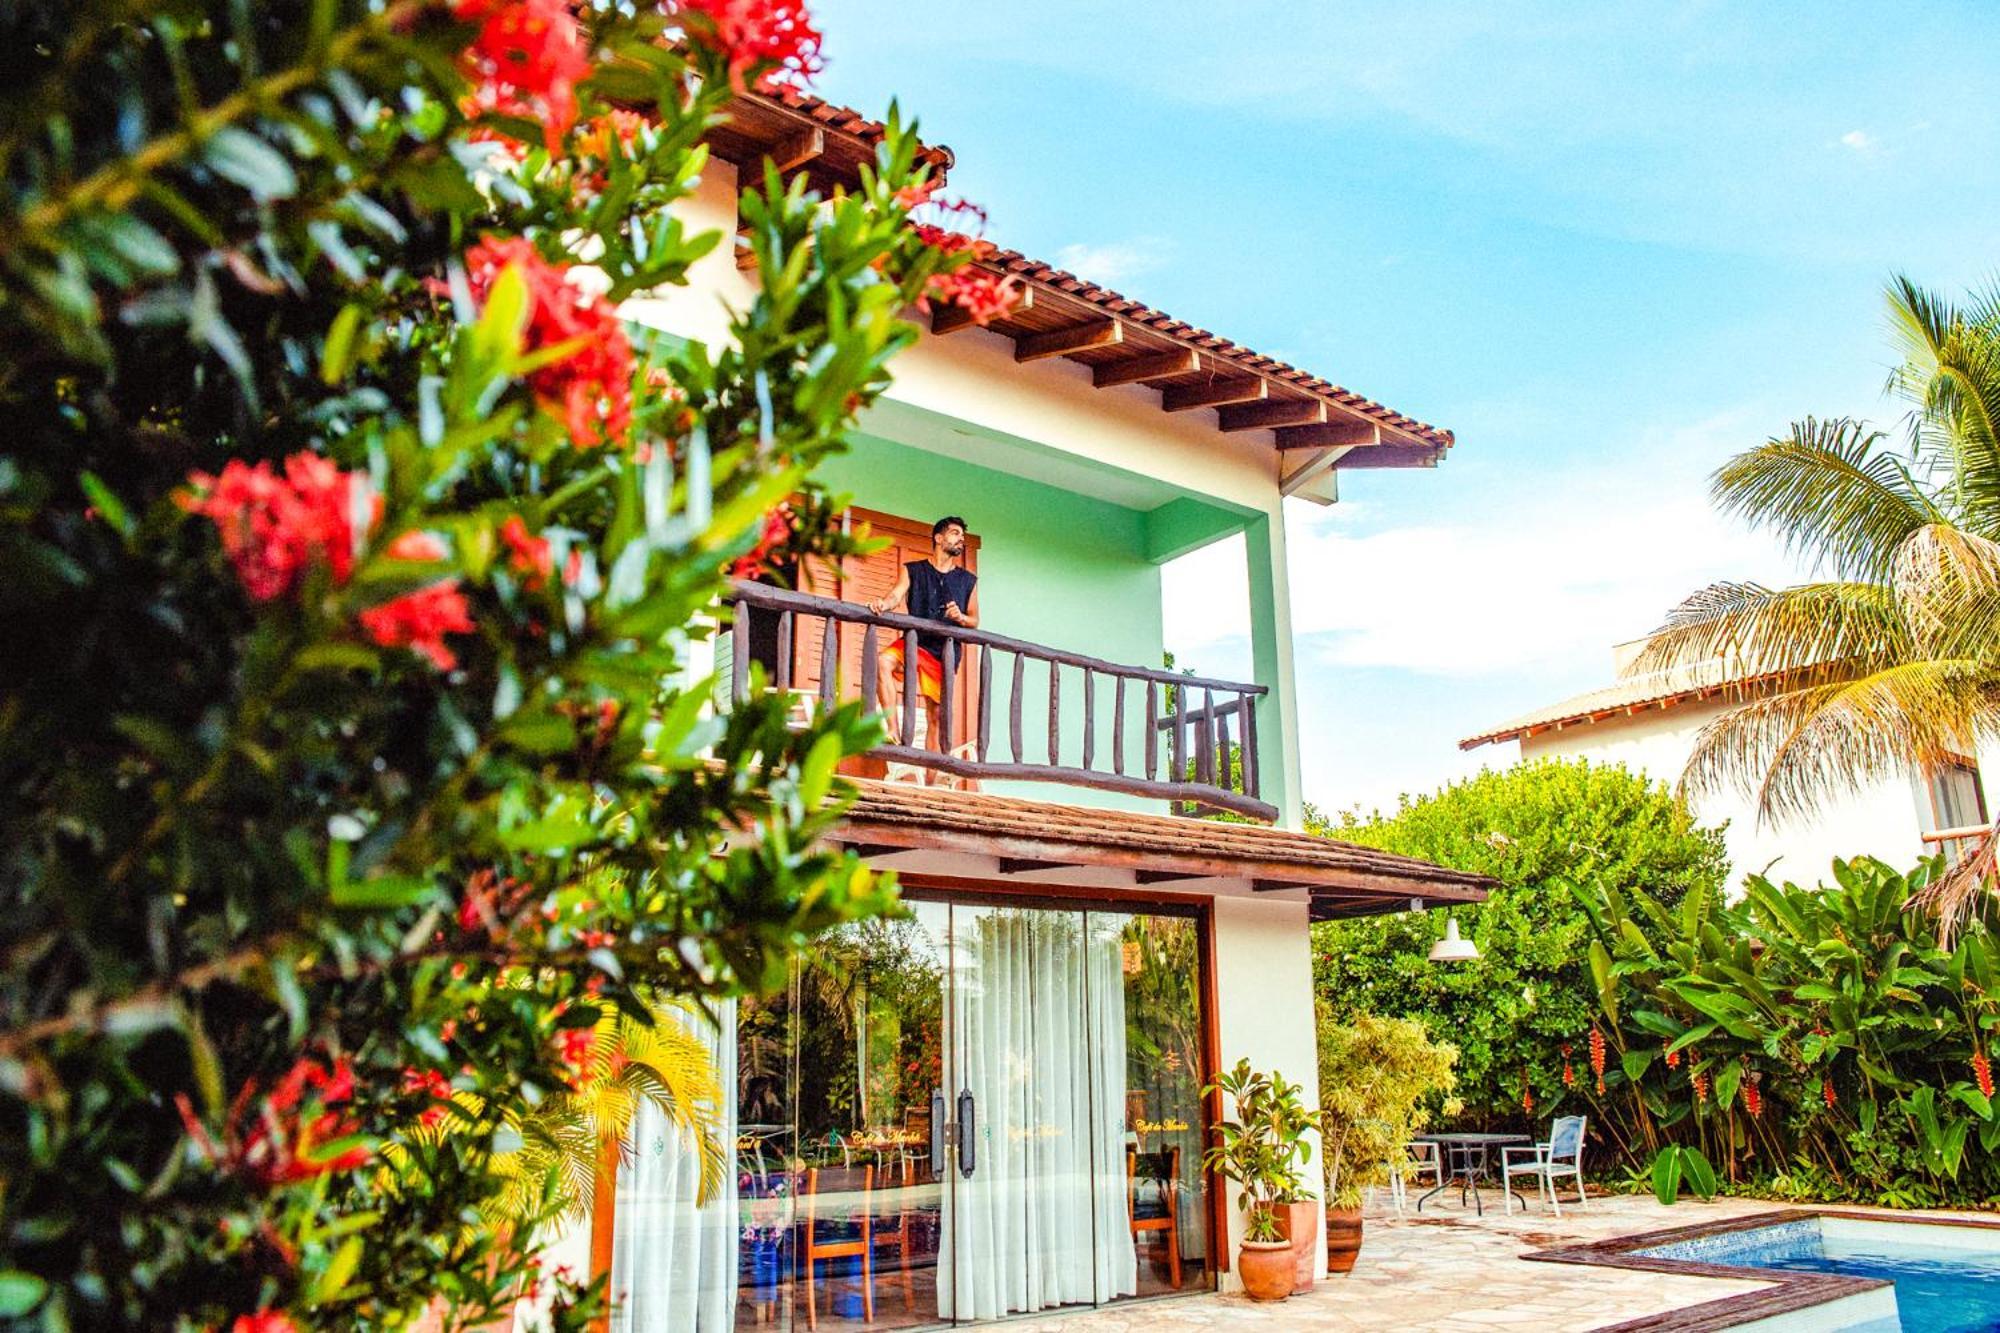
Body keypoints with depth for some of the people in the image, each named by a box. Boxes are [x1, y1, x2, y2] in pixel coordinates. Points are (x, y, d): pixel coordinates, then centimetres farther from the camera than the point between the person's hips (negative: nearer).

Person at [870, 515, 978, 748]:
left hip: (945, 651, 2)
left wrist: (961, 617, -8)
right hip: (915, 642, -2)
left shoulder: (968, 580, 15)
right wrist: (883, 604, -31)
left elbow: (975, 621, 16)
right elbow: (896, 595, -7)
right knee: (884, 662, -33)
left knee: (935, 716, 0)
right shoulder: (912, 570, 9)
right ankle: (894, 731, -34)